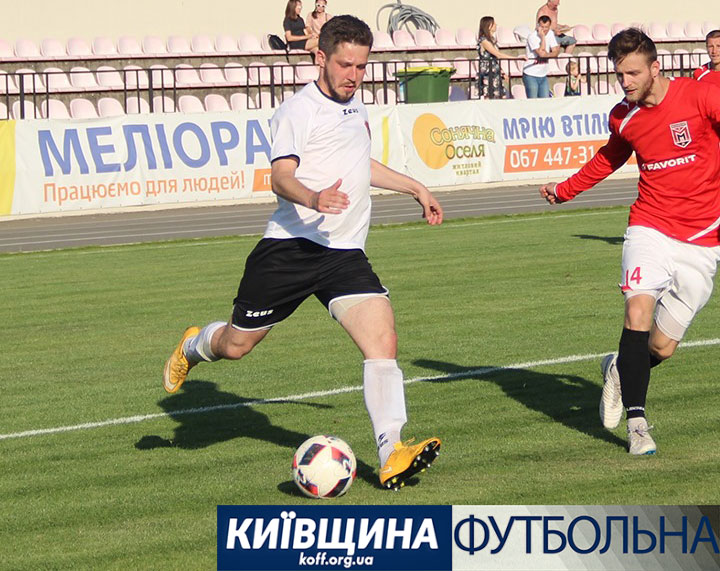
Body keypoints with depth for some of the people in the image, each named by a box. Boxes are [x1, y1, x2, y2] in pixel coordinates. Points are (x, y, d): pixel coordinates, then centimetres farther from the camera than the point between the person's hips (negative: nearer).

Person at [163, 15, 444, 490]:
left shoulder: (355, 107, 16)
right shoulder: (299, 111, -9)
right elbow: (281, 176, -24)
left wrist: (415, 188, 42)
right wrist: (313, 199, -44)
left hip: (345, 254, 5)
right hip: (290, 248, -5)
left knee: (383, 340, -16)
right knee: (236, 345, 8)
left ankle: (392, 455, -21)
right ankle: (193, 348, 45)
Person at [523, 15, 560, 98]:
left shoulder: (550, 34, 4)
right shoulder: (532, 37, -15)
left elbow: (555, 52, 0)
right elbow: (541, 53, -25)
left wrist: (546, 55, -19)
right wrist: (542, 37, -21)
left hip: (543, 76, 6)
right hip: (531, 76, -6)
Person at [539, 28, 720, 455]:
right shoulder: (623, 117, 8)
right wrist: (566, 189, 35)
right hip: (650, 227, 2)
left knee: (662, 348, -3)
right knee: (639, 307, -25)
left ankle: (619, 370, 32)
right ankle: (637, 421, -19)